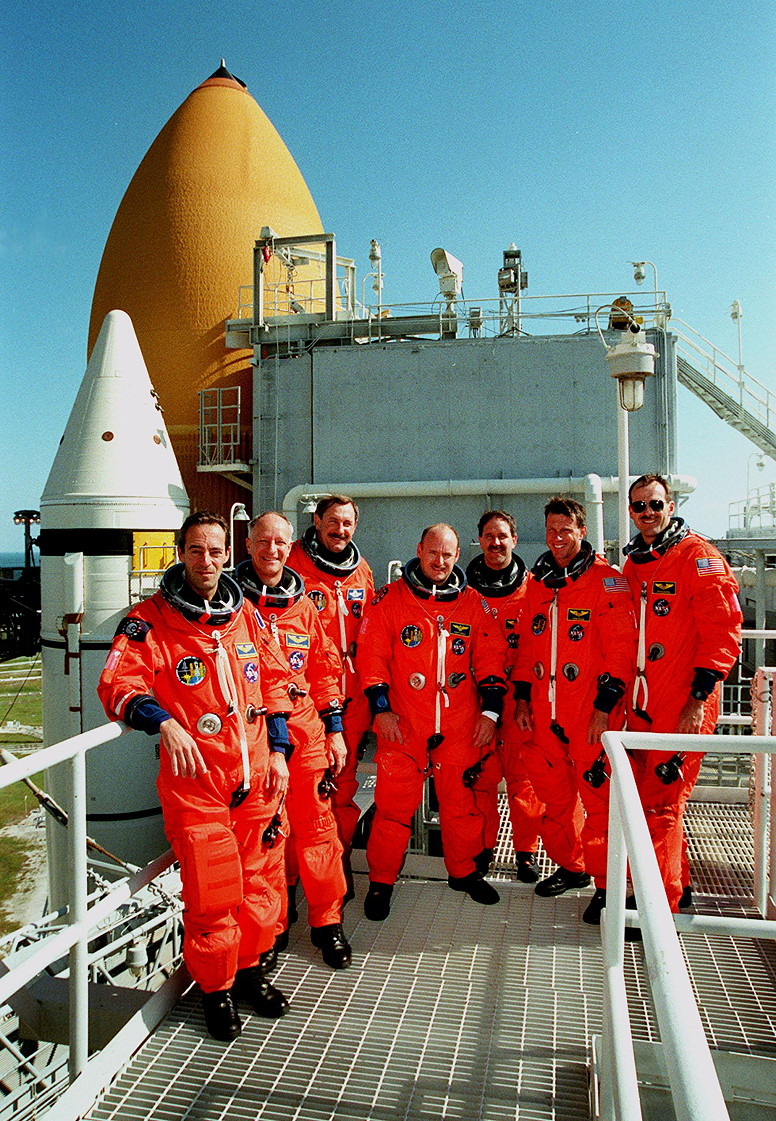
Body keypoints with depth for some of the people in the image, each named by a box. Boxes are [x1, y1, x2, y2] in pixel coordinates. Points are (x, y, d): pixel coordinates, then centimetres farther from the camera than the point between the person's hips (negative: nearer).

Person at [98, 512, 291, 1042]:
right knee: (211, 891, 1)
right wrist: (164, 722, -31)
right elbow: (118, 684, -14)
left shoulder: (246, 614, 9)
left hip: (258, 777, 4)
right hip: (194, 779, -4)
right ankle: (216, 987, 27)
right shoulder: (151, 618, -5)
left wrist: (278, 751, 8)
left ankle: (251, 967, 37)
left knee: (262, 879, 13)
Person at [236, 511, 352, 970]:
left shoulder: (302, 603, 11)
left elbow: (325, 667, 14)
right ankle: (273, 925, 24)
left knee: (317, 824, 6)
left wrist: (334, 729, 11)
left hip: (305, 728, 3)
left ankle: (328, 921, 22)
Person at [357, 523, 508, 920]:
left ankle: (464, 871, 32)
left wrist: (490, 709, 3)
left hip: (460, 726, 3)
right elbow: (371, 654, -2)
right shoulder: (390, 599, 1)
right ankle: (381, 881, 19)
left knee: (462, 800, 11)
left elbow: (490, 658, 10)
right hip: (401, 724, -2)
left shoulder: (473, 603, 9)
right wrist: (381, 707, -8)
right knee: (394, 805, 2)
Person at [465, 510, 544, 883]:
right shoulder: (465, 587, 7)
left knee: (523, 774, 3)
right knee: (481, 774, 5)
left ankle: (526, 851, 18)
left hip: (521, 695, 0)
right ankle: (481, 848, 20)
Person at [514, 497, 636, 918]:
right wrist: (522, 697, 13)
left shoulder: (605, 580, -5)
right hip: (544, 711, 6)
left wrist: (605, 705, -14)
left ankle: (606, 886, 14)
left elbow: (620, 647, -10)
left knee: (598, 797, -1)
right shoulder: (537, 583, 14)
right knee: (554, 796, 15)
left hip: (592, 712, -6)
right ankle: (571, 866, 33)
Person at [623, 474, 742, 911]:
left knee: (660, 803, -4)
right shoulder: (634, 563, 14)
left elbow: (723, 630, -14)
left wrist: (699, 697, -17)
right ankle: (678, 885, 34)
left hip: (684, 706, -8)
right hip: (643, 704, 8)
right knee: (647, 796, 16)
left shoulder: (697, 555, -9)